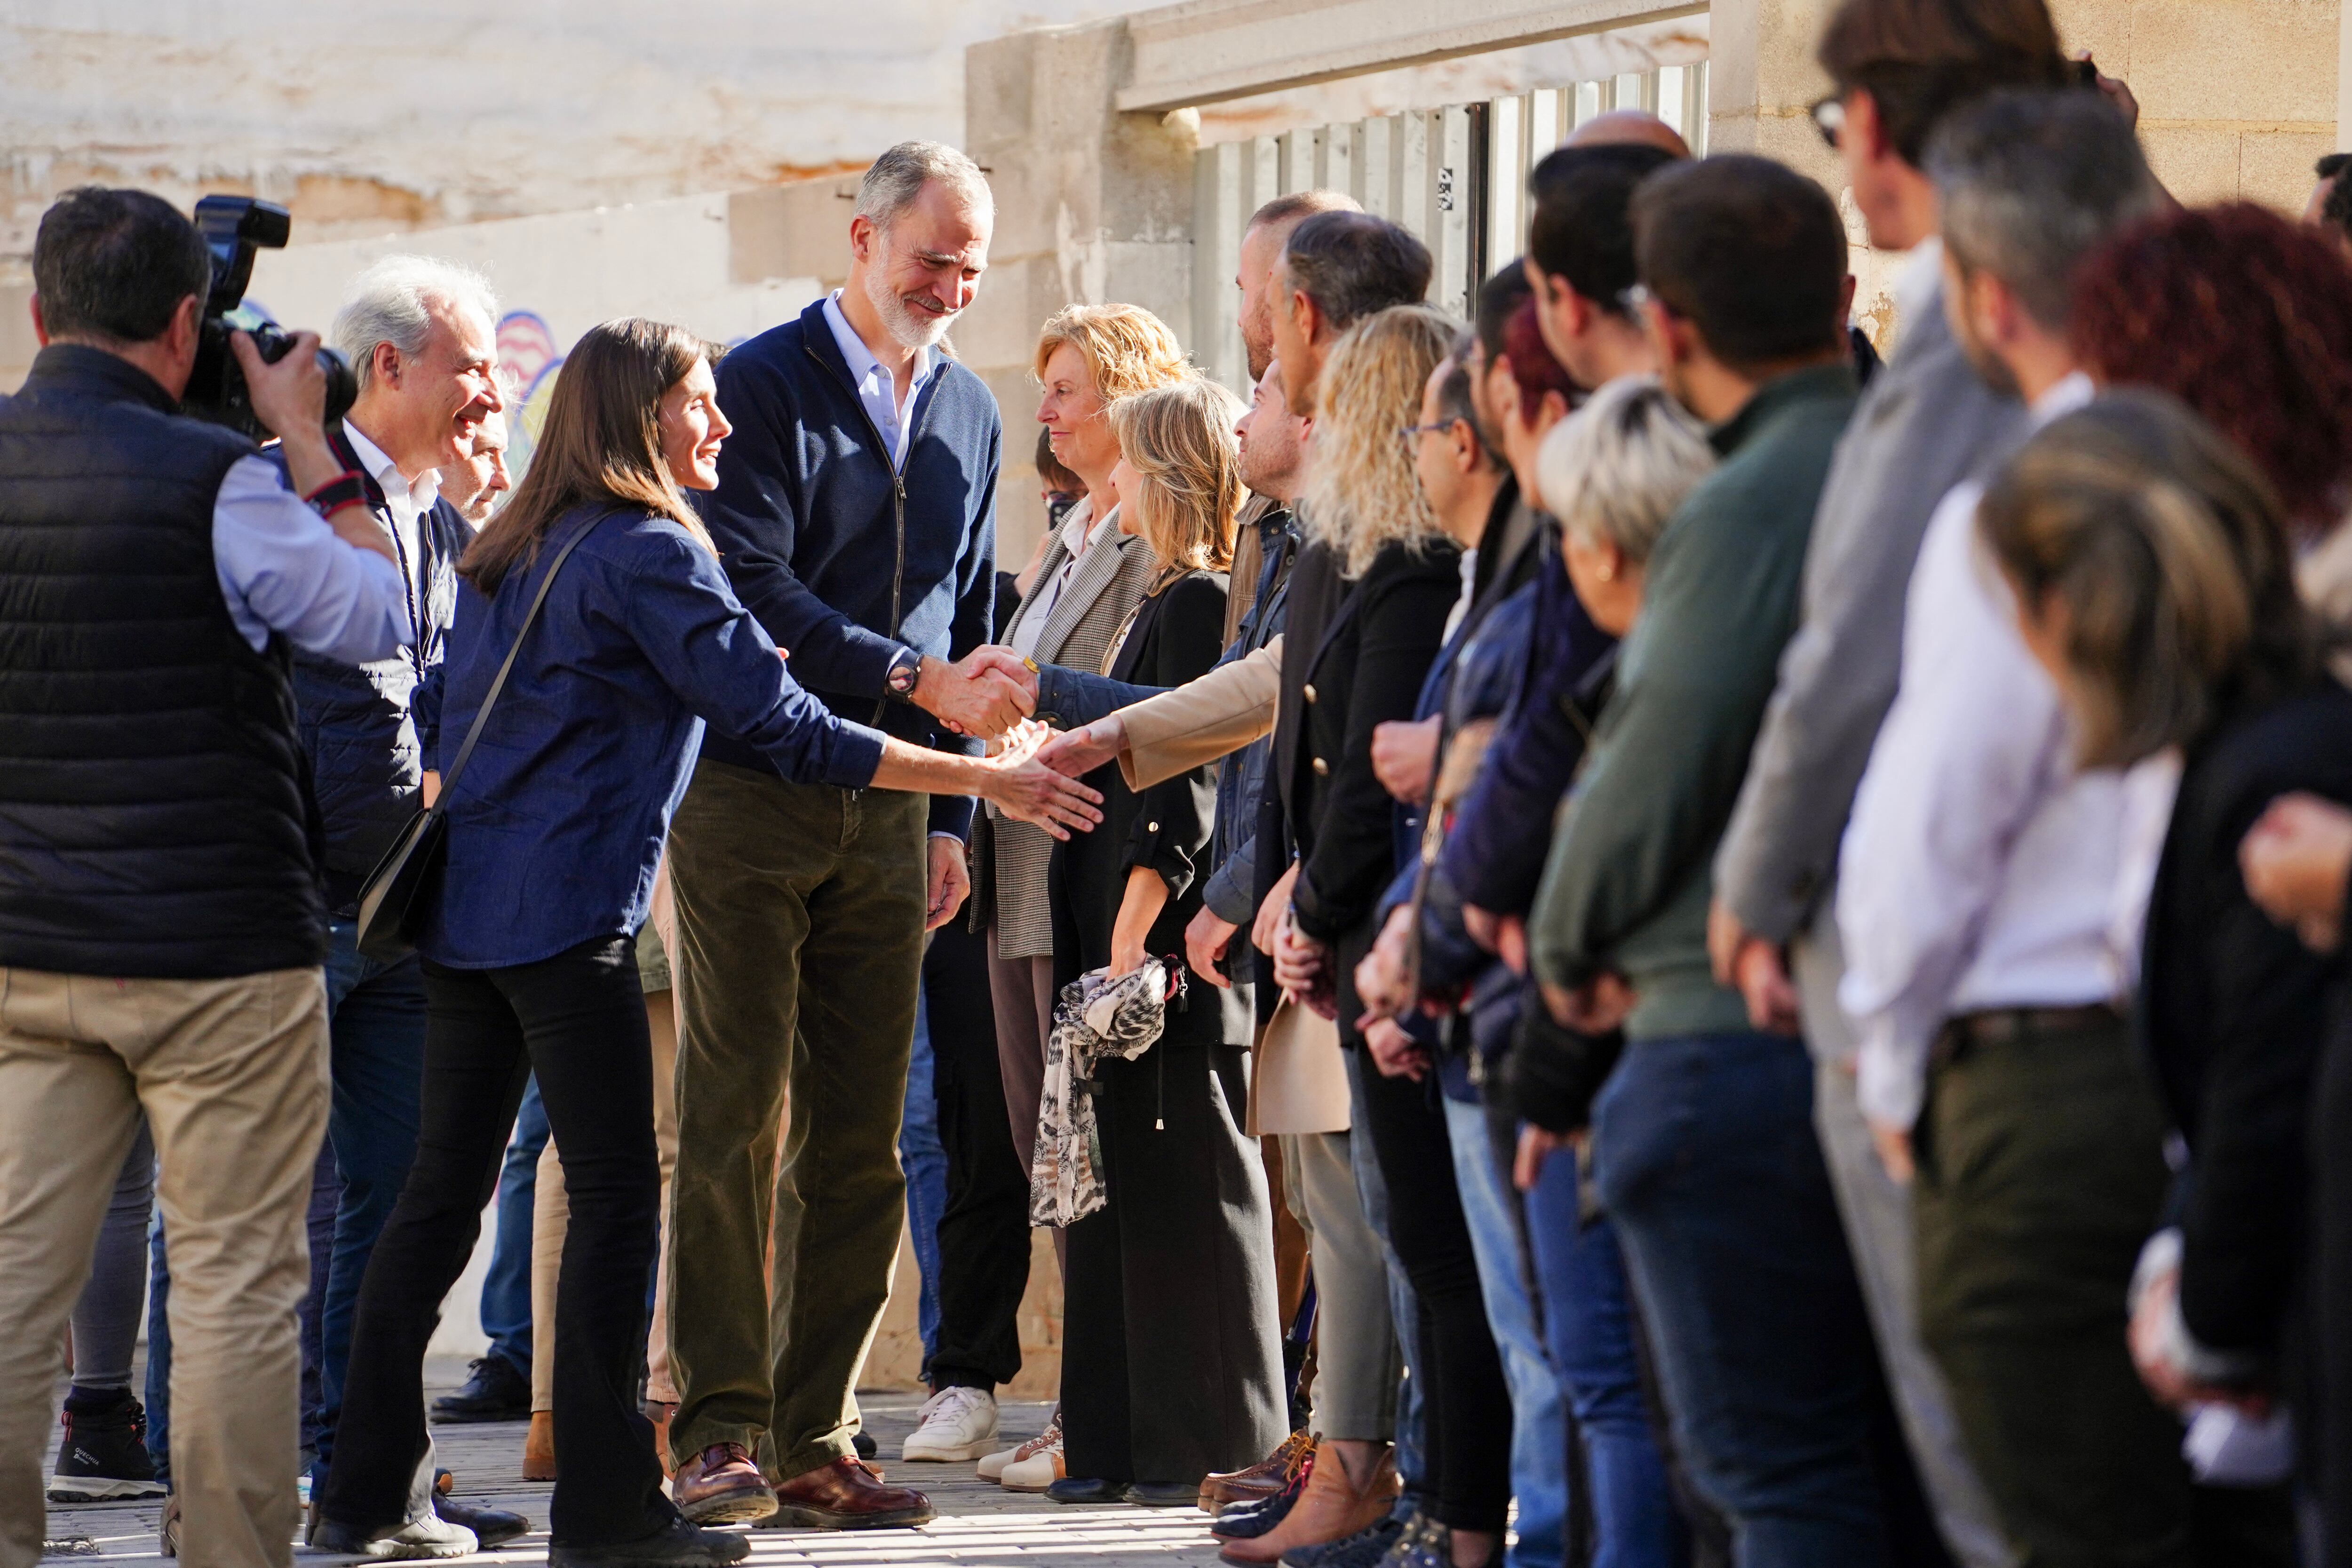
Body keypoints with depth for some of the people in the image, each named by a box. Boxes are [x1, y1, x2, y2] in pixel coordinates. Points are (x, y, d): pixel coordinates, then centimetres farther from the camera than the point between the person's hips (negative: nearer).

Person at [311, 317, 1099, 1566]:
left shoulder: (509, 553, 16)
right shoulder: (650, 552, -8)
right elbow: (787, 727, -12)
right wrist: (988, 780, -9)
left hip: (463, 903, 8)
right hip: (568, 917, -8)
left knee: (443, 1193, 10)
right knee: (615, 1198, -4)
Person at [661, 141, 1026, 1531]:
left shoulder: (969, 413, 14)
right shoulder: (763, 385, -5)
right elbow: (757, 594, -15)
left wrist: (951, 816, 14)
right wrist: (921, 683, -23)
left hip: (889, 814, 5)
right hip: (750, 799, -5)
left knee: (860, 1140, 4)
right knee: (736, 1121, -7)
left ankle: (815, 1435, 7)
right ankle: (723, 1428, -3)